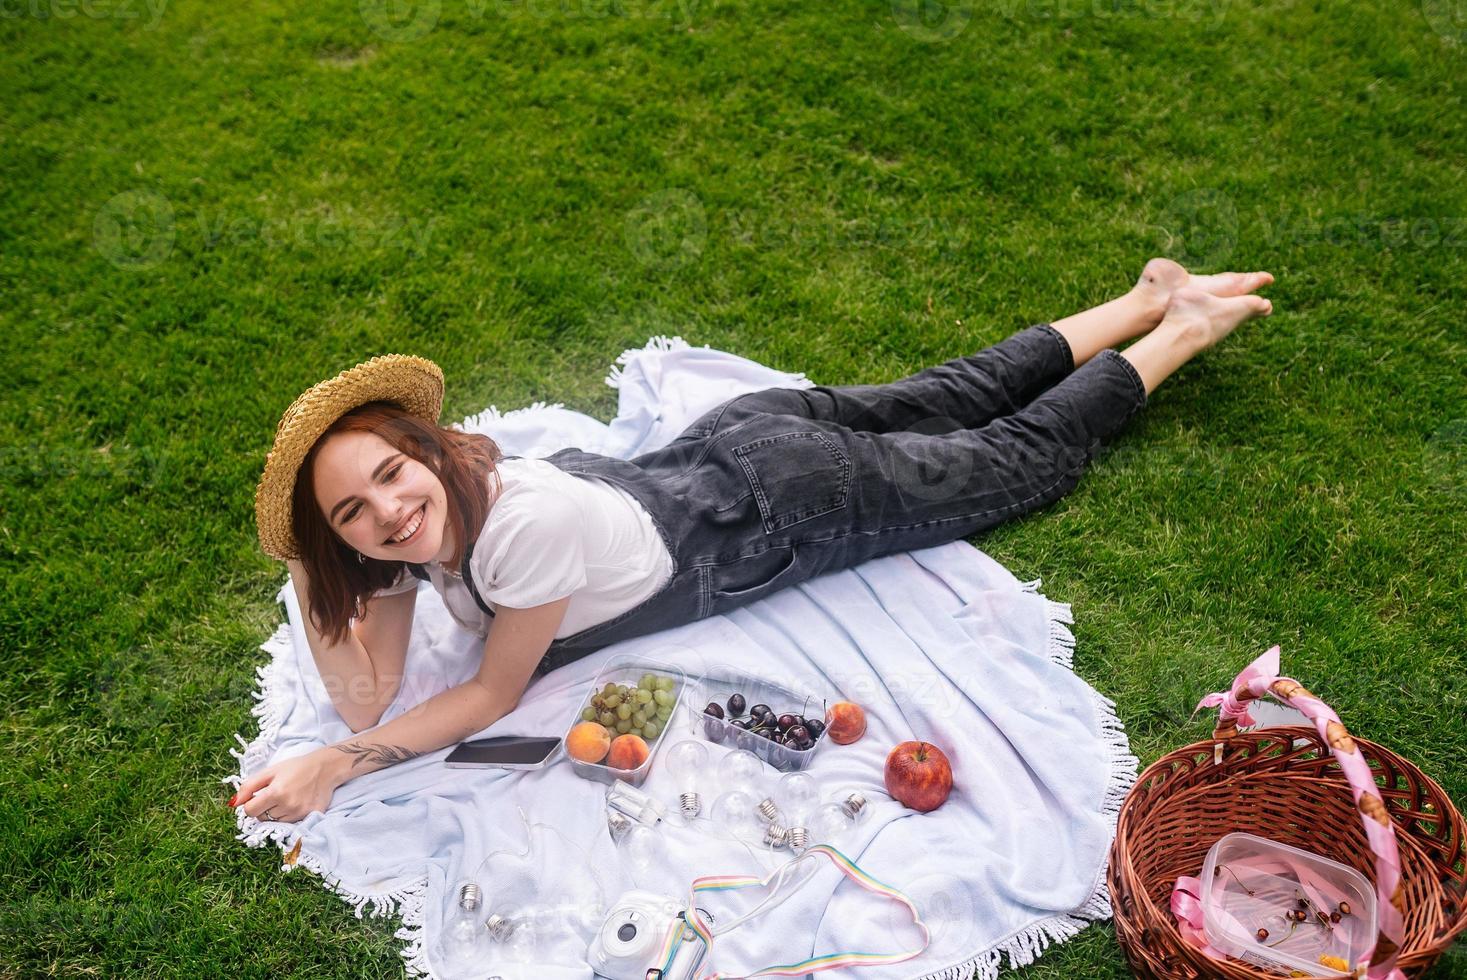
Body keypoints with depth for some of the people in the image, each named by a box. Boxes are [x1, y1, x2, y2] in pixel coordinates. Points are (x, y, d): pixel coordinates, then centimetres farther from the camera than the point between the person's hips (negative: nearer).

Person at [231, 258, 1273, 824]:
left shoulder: (529, 520, -37)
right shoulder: (409, 525, -15)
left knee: (1028, 451, 16)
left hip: (783, 498, -6)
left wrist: (334, 767, -24)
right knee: (953, 402, 23)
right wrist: (312, 583, -27)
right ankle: (1147, 301, 42)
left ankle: (1181, 324, 36)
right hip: (730, 442, 6)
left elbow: (493, 696, -24)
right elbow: (367, 700, -11)